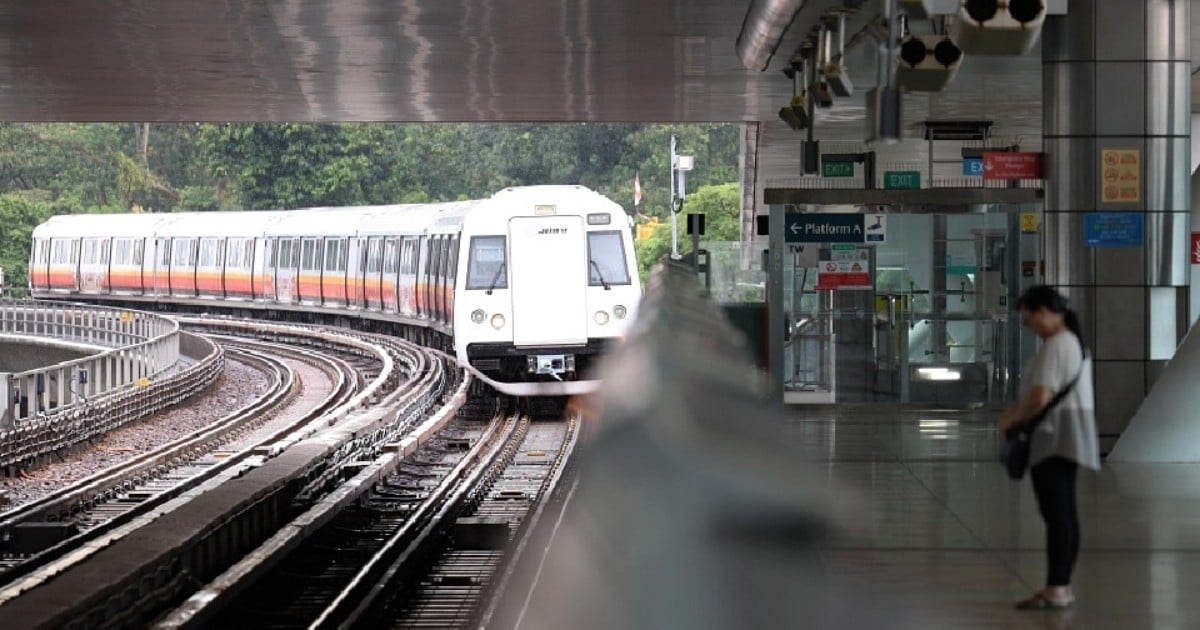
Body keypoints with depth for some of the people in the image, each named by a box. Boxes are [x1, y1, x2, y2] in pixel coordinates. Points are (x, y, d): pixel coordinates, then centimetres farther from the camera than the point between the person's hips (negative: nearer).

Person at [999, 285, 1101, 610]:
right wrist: (1017, 409, 9)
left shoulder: (1055, 347, -17)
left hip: (1054, 437, -11)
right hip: (1068, 437, 11)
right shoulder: (1073, 342, 17)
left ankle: (1055, 589, -12)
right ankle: (1062, 586, 19)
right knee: (1064, 513, 14)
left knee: (1056, 512, -11)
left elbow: (1039, 398, -24)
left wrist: (1013, 419, -7)